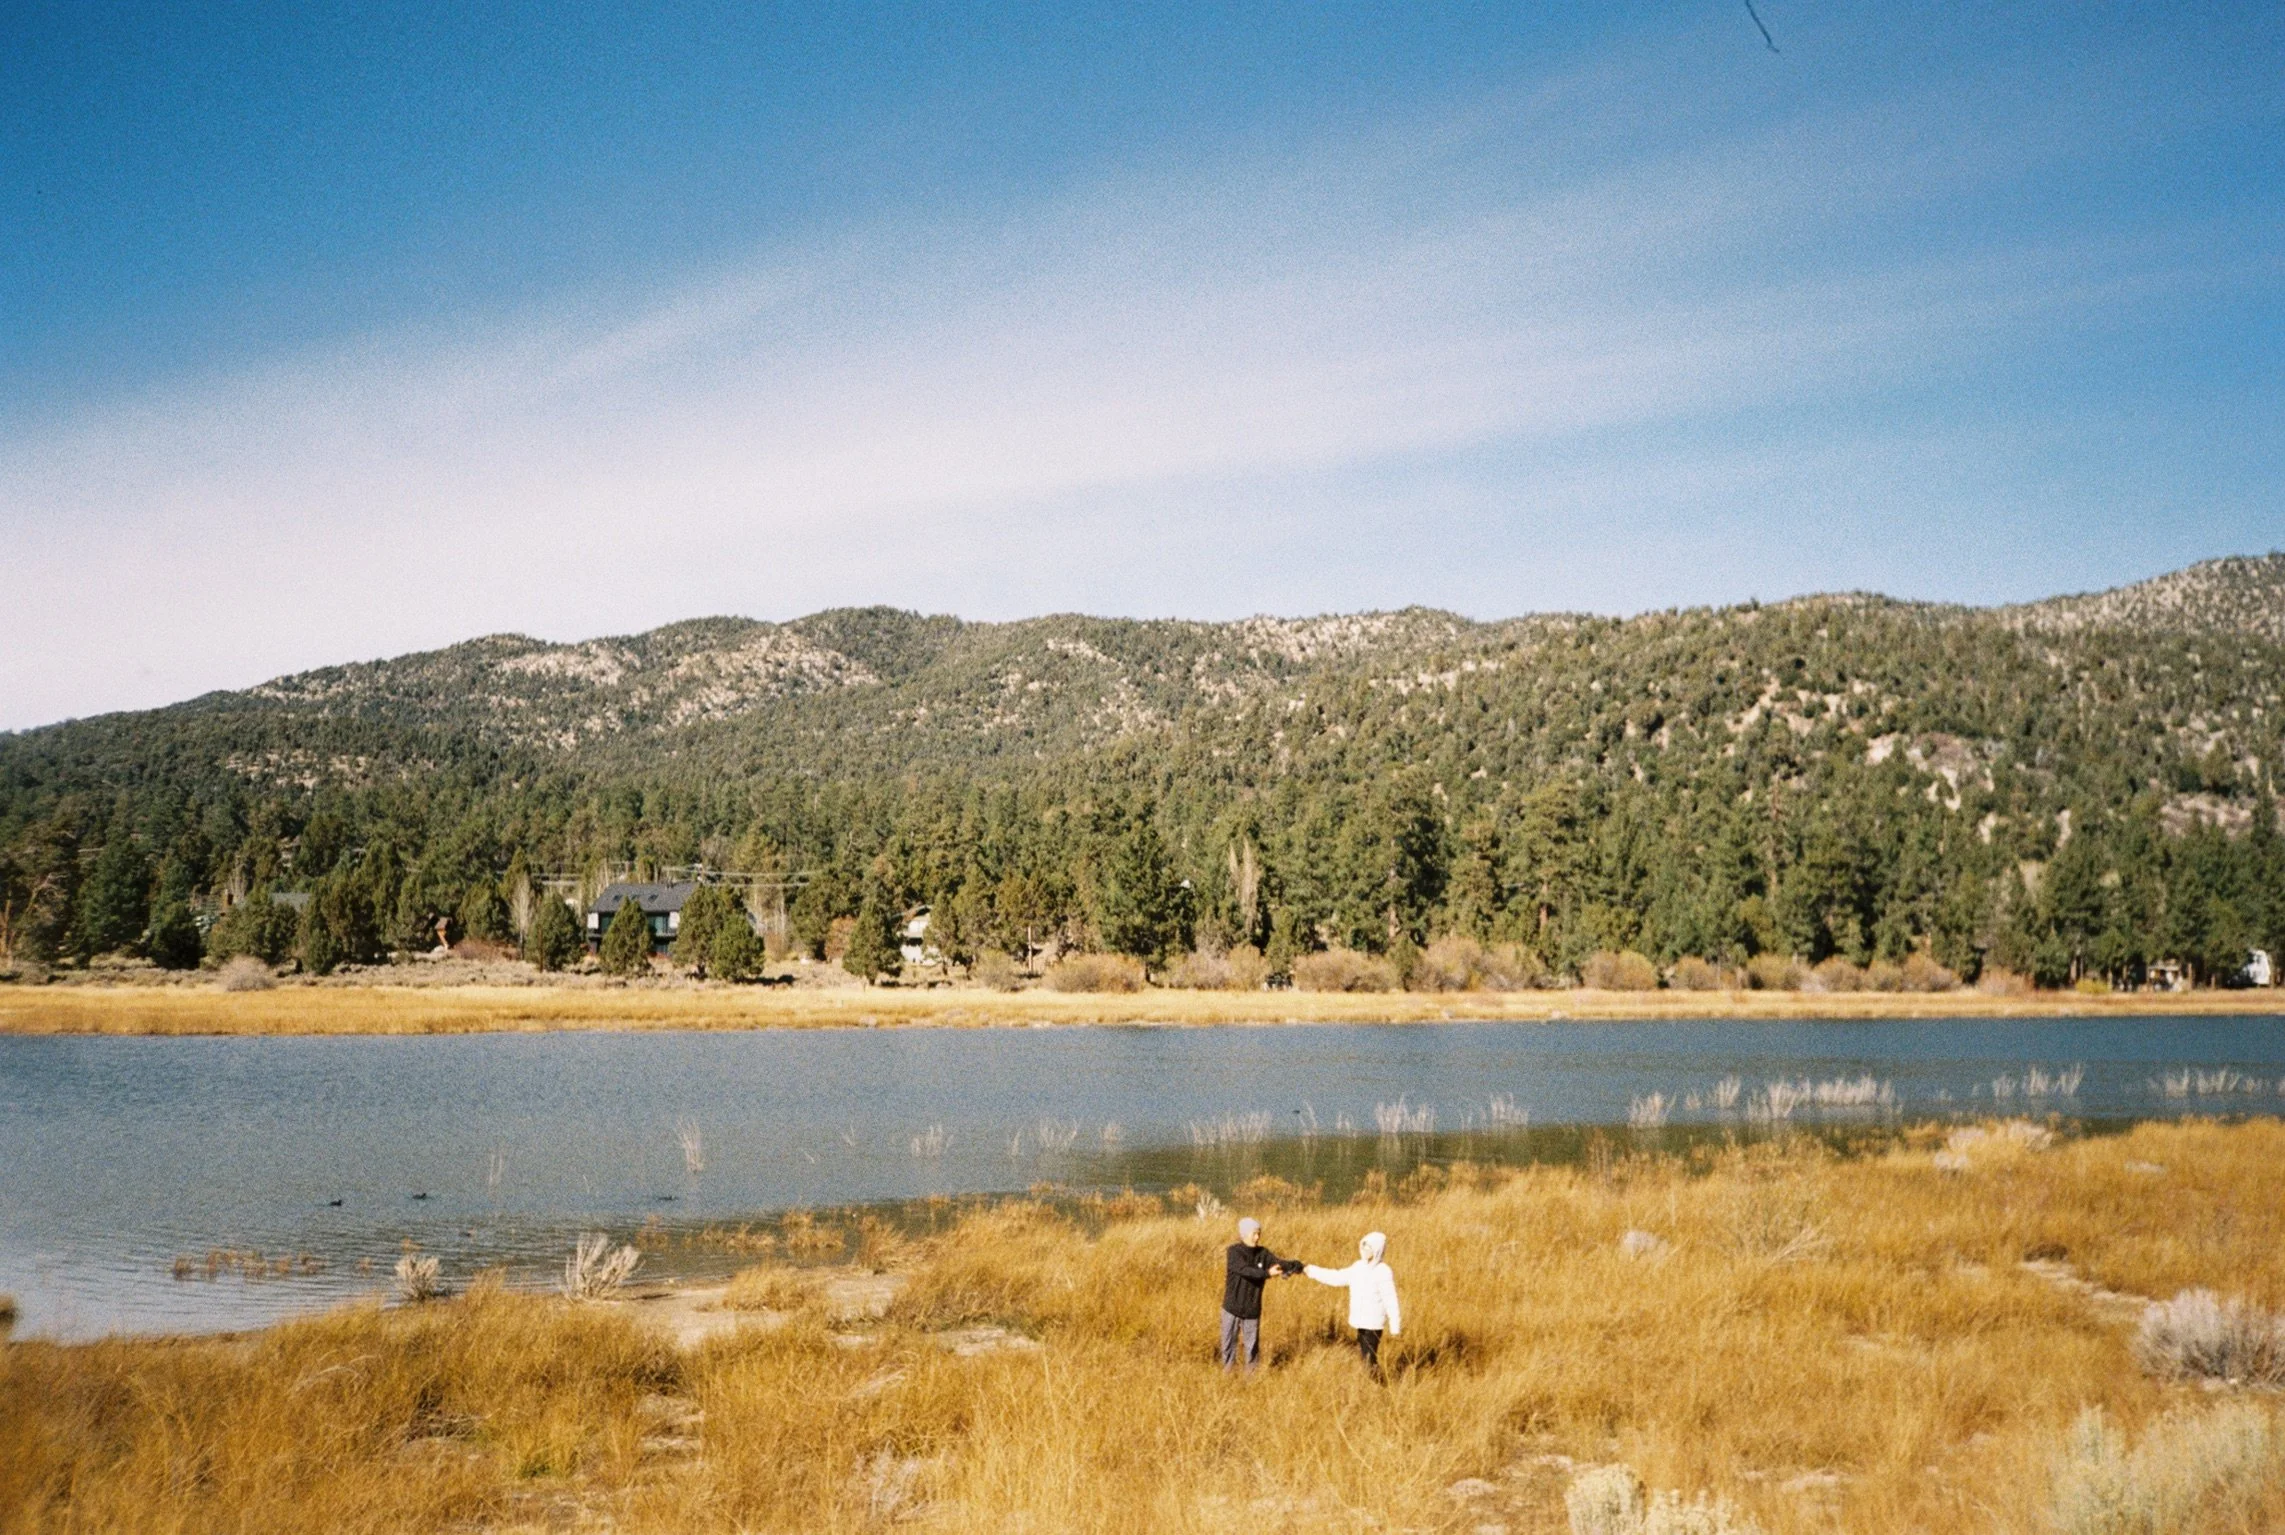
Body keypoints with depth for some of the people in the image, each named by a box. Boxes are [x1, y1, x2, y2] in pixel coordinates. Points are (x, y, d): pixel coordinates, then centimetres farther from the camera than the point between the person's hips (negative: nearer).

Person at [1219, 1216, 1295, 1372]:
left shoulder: (1262, 1253, -1)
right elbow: (1245, 1271, -28)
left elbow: (1280, 1263, -12)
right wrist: (1267, 1273, -39)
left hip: (1252, 1310, 3)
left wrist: (1296, 1266, -32)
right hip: (1232, 1308, -2)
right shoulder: (1234, 1251, -14)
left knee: (1252, 1345, 9)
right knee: (1229, 1343, 9)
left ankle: (1251, 1375, 24)